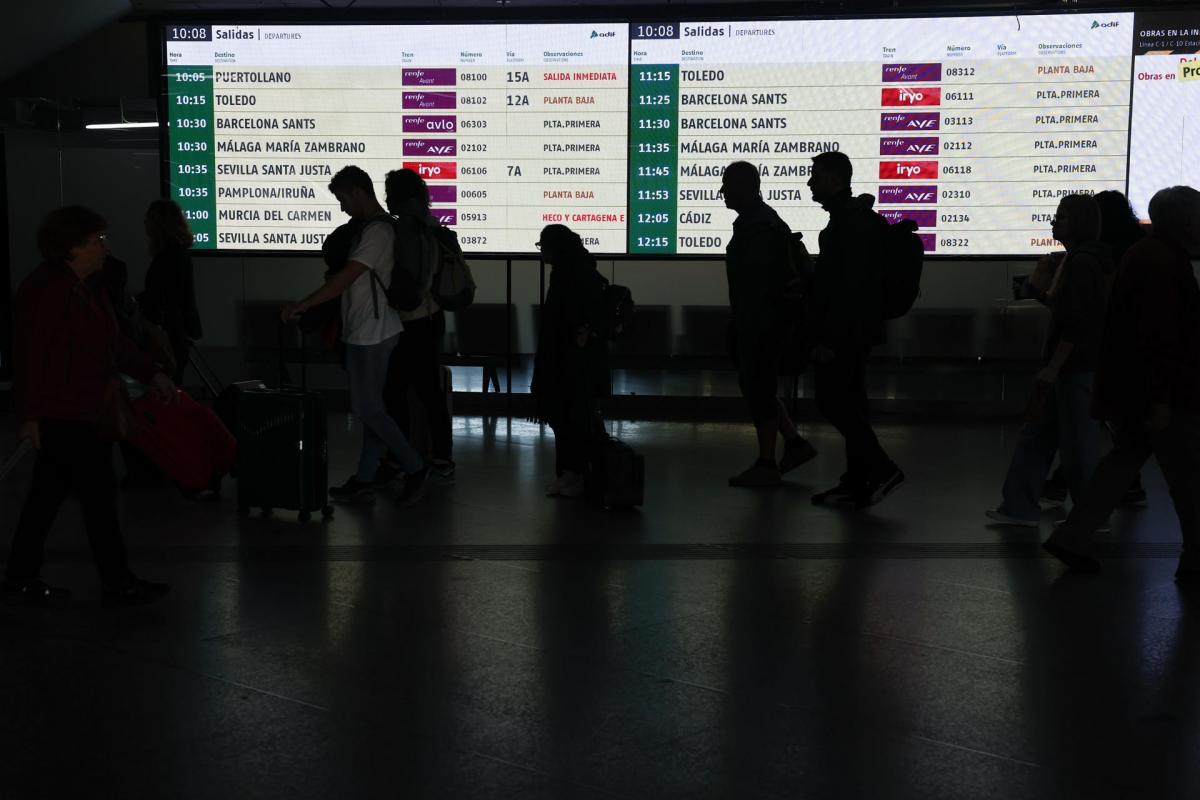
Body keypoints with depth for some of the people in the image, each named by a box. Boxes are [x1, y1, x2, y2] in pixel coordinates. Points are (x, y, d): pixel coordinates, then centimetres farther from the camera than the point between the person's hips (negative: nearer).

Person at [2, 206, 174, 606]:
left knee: (48, 495, 13)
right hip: (64, 415, -10)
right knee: (98, 494, -4)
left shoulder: (86, 287, 16)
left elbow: (112, 343, 22)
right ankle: (117, 582, 5)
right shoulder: (48, 288, -16)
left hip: (85, 413, 10)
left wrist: (152, 373, 16)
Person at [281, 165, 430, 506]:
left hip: (371, 334, -10)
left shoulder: (378, 231, -17)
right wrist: (337, 323, 21)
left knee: (367, 407, -5)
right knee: (370, 406, 11)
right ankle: (364, 480, 17)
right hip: (367, 332, 10)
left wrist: (301, 306, -18)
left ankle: (414, 469, 3)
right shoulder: (374, 227, 14)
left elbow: (346, 278, -22)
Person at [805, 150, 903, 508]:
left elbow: (851, 285, -22)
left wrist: (830, 339, -23)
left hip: (845, 333, -10)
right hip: (852, 332, 10)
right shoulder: (849, 217, 16)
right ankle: (857, 485, 15)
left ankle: (881, 469, -3)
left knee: (833, 403, -8)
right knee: (848, 404, 10)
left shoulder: (852, 221, -16)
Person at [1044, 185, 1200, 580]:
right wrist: (1161, 398, -25)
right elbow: (1158, 335, -24)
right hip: (1160, 391, -10)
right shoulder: (1161, 262, -18)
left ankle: (1071, 538, 12)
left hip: (1128, 386, 10)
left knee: (1127, 455, 14)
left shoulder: (1145, 254, 17)